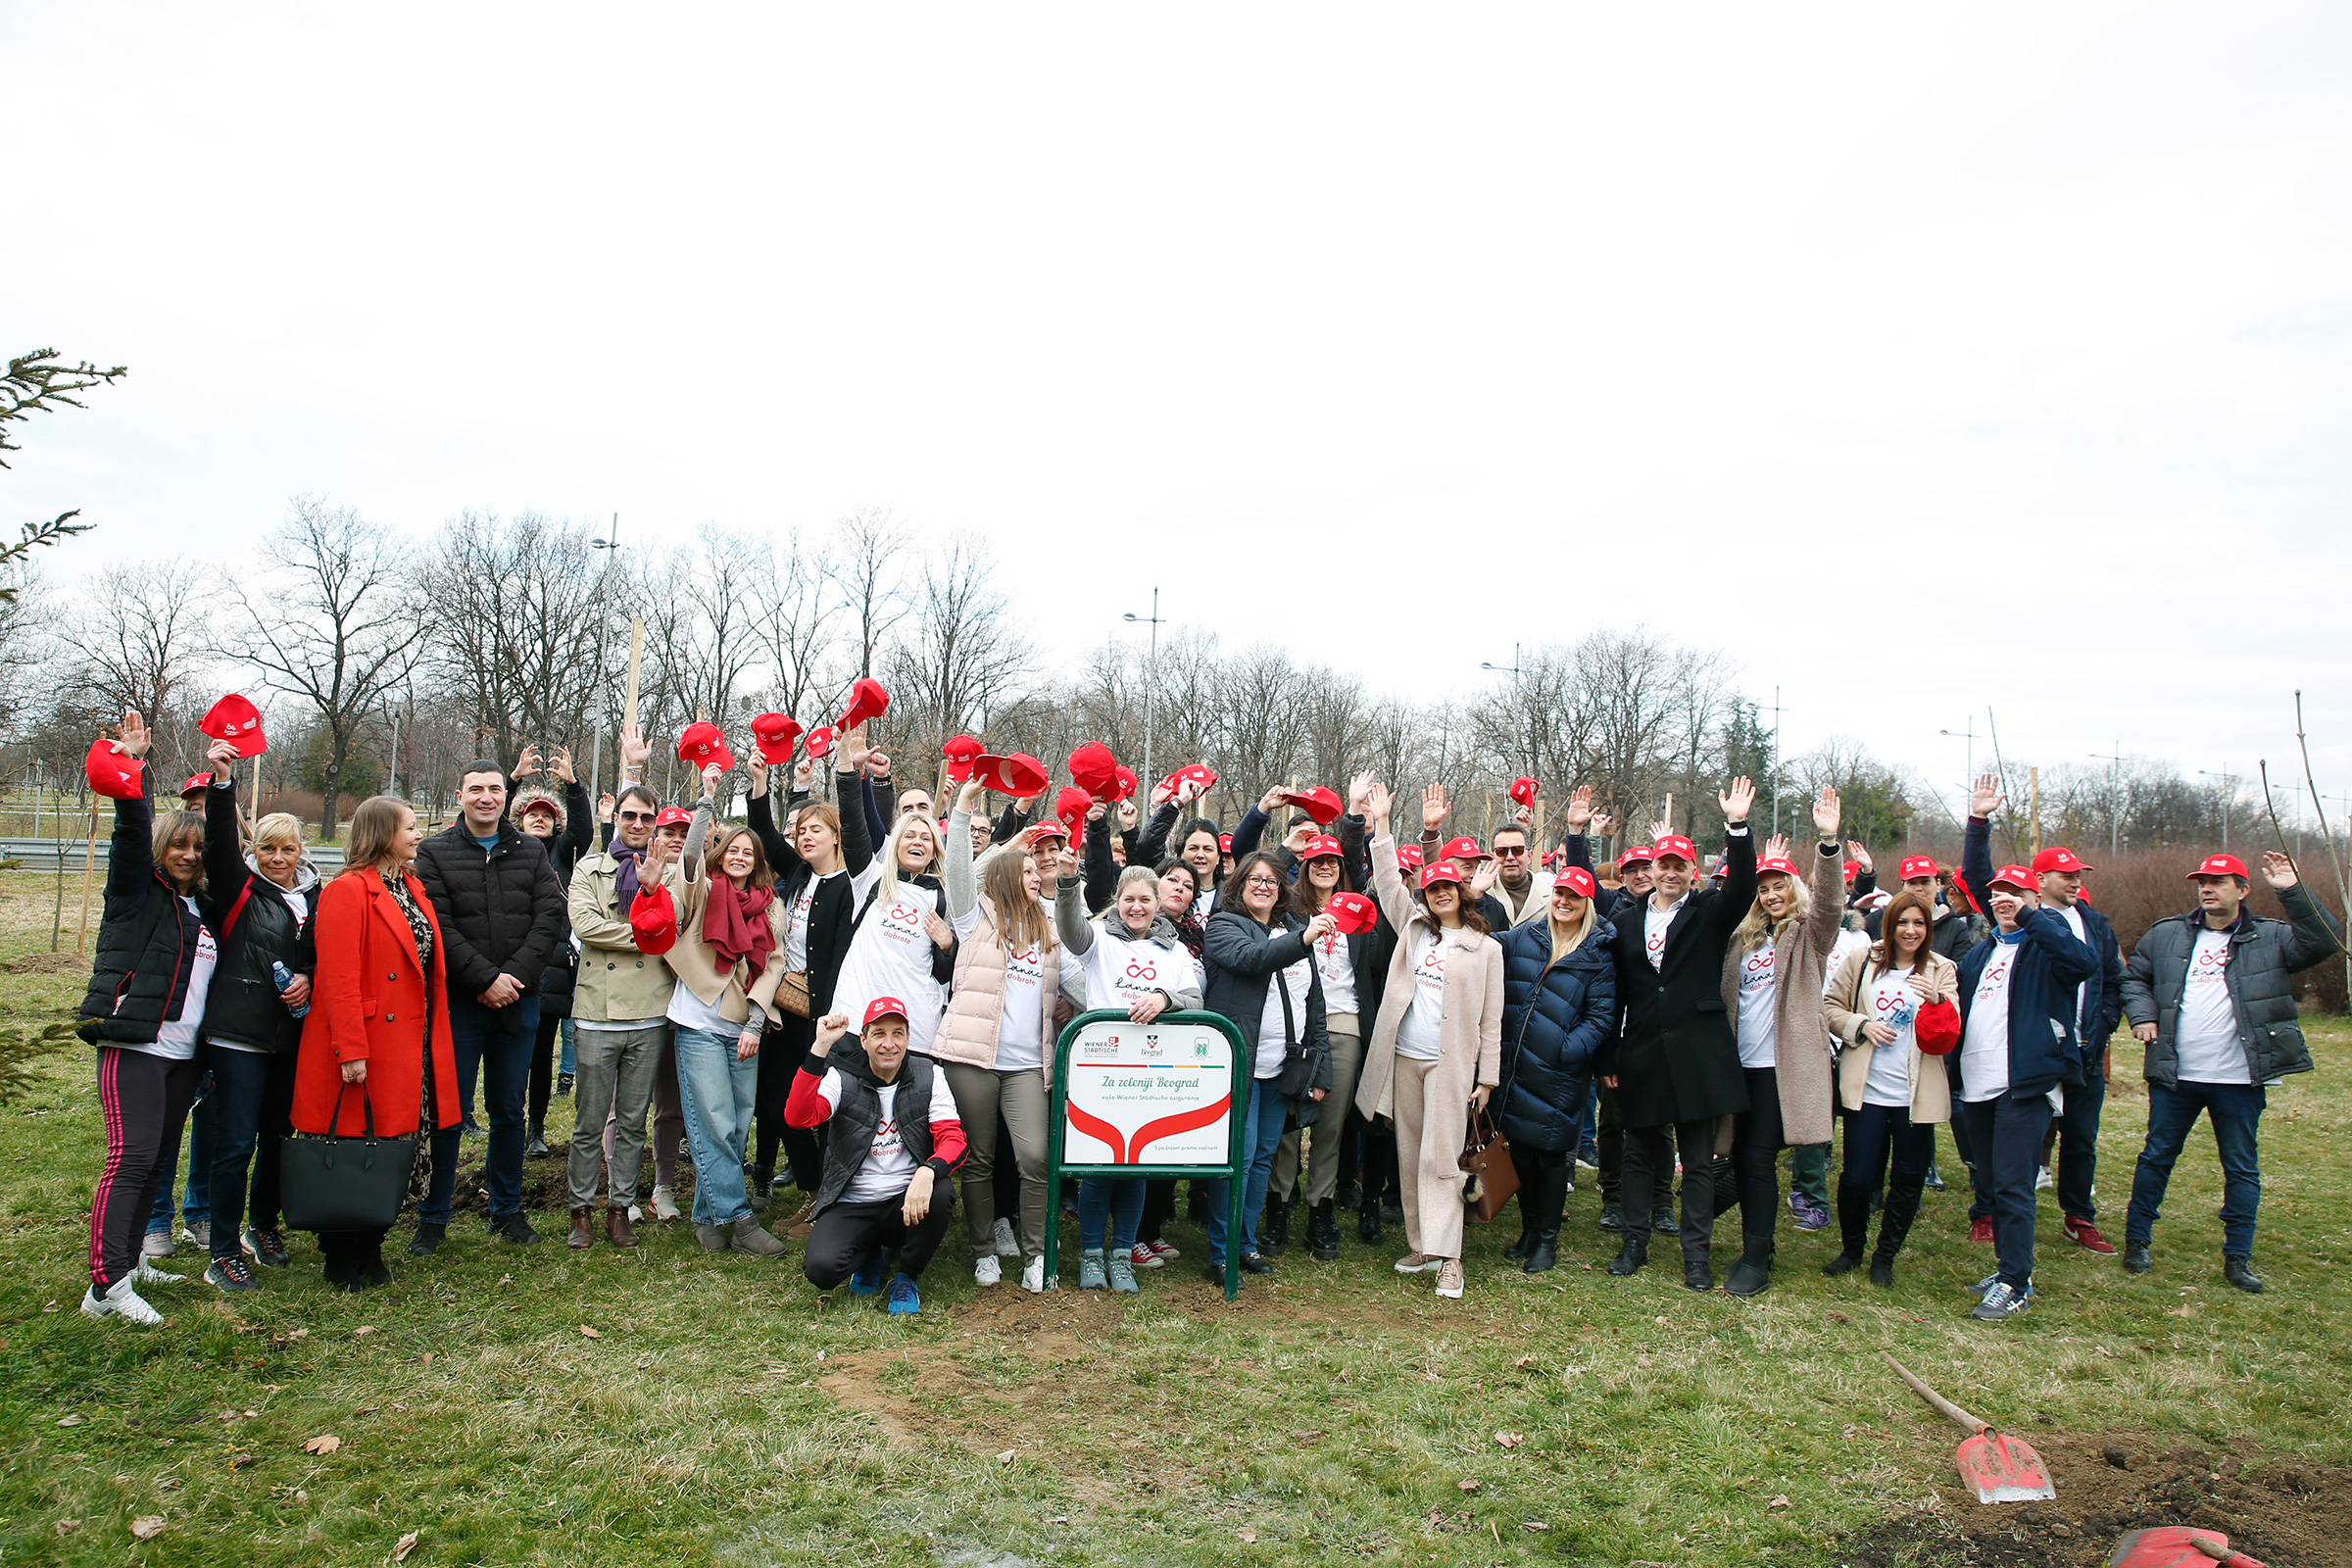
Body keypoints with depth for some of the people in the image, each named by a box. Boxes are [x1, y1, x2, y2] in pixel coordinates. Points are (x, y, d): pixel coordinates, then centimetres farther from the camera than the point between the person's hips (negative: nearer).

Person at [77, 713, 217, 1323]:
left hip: (184, 1054, 7)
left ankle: (129, 1261, 22)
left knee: (160, 1160, 11)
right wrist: (132, 766, -22)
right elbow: (132, 829, -12)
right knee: (131, 1158, -13)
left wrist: (223, 792, 16)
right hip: (134, 1047, -7)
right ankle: (105, 1286, -14)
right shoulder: (138, 891, 0)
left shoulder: (203, 905, 17)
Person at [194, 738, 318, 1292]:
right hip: (238, 1033, -5)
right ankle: (223, 1256, 5)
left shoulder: (314, 895, 10)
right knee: (236, 1143, -4)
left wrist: (309, 979, -3)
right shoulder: (240, 886, -2)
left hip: (293, 1034, 5)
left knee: (279, 1136, 15)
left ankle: (264, 1226, 34)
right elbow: (220, 841, -20)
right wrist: (221, 784, -33)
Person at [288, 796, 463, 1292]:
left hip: (409, 1045, 8)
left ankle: (369, 1253, 25)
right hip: (364, 1053, -8)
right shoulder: (347, 892, -12)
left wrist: (432, 1041, 14)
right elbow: (338, 979, -17)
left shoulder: (413, 888, 15)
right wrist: (350, 1052, -21)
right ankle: (342, 1264, 15)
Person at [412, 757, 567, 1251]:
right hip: (458, 1001, -2)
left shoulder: (530, 851, 9)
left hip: (518, 1000, 2)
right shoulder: (435, 853, 1)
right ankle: (433, 1218, 15)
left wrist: (515, 975, -12)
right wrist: (487, 978, -15)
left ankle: (507, 1209, 24)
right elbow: (439, 928, -8)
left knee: (509, 1111, 12)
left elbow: (550, 917, 0)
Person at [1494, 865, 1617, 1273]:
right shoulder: (1522, 938, 7)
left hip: (1559, 1072, -3)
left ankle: (1548, 1239, 20)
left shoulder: (1598, 954, -2)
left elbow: (1602, 1016, -5)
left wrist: (1570, 1049, -16)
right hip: (1515, 1066, 3)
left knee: (1551, 1153, 5)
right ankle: (1529, 1229, 29)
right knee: (1520, 1150, 12)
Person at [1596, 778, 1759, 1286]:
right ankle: (1635, 1241, 23)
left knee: (1698, 1159, 5)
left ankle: (1695, 1252, 14)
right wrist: (1607, 1058, 4)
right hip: (1641, 1057, 2)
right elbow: (1615, 993, 8)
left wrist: (1738, 828, -30)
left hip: (1697, 1054, -2)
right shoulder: (1627, 921, 9)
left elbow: (1743, 887, -18)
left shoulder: (1710, 913, 4)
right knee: (1640, 1155, 11)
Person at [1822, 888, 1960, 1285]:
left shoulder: (1942, 970, 5)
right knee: (1856, 1178, -1)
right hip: (1866, 1090, -1)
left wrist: (1937, 1001, -24)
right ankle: (1852, 1249, 24)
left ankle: (1885, 1256, 26)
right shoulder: (1861, 961, 4)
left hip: (1915, 1095, 1)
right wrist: (1861, 1025, -10)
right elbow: (1831, 1007, 7)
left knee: (1909, 1179, 8)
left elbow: (1949, 1034, -5)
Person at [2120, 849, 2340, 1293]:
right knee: (2156, 1158, 9)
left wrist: (2293, 891, -19)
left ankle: (2238, 1258, 18)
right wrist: (2142, 1014, 0)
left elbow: (2324, 941, -12)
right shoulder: (2166, 935, 7)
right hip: (2175, 1076, 1)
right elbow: (2135, 976, 17)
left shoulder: (2269, 938, 3)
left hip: (2240, 1081, -1)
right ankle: (2137, 1241, 21)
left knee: (2242, 1169, 7)